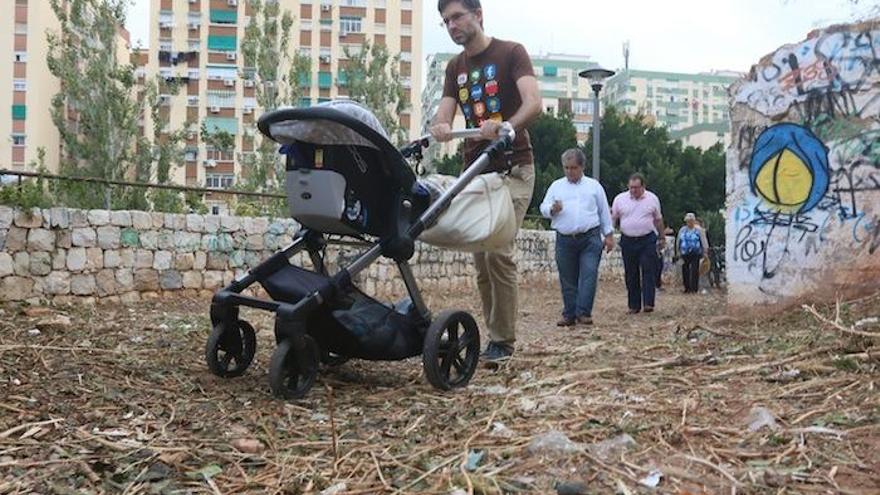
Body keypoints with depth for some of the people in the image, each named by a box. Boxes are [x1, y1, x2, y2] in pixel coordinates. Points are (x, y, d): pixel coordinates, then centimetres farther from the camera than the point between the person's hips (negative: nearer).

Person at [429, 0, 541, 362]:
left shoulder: (511, 53, -3)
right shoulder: (455, 67, 14)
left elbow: (533, 103, -18)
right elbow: (444, 115, 4)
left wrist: (505, 127, -38)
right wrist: (439, 128, -22)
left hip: (512, 169, -6)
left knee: (498, 252, -16)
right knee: (480, 258, 4)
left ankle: (503, 340, -7)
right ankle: (494, 335, 13)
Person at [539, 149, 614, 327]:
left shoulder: (594, 186, 13)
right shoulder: (556, 186, 14)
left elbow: (604, 212, 15)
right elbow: (543, 207, 10)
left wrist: (609, 235, 11)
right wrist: (552, 209, -13)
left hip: (590, 238, -1)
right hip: (564, 240, 1)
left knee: (588, 276, -11)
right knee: (567, 279, 3)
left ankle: (583, 312, -10)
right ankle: (569, 315, 10)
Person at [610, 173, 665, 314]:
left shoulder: (652, 199, 4)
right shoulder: (620, 199, 3)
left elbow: (658, 220, 13)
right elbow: (613, 218, 7)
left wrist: (662, 237, 16)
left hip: (647, 240, -1)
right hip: (627, 240, 1)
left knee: (649, 272, -7)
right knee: (631, 275, 4)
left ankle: (648, 303, -7)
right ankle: (633, 305, 11)